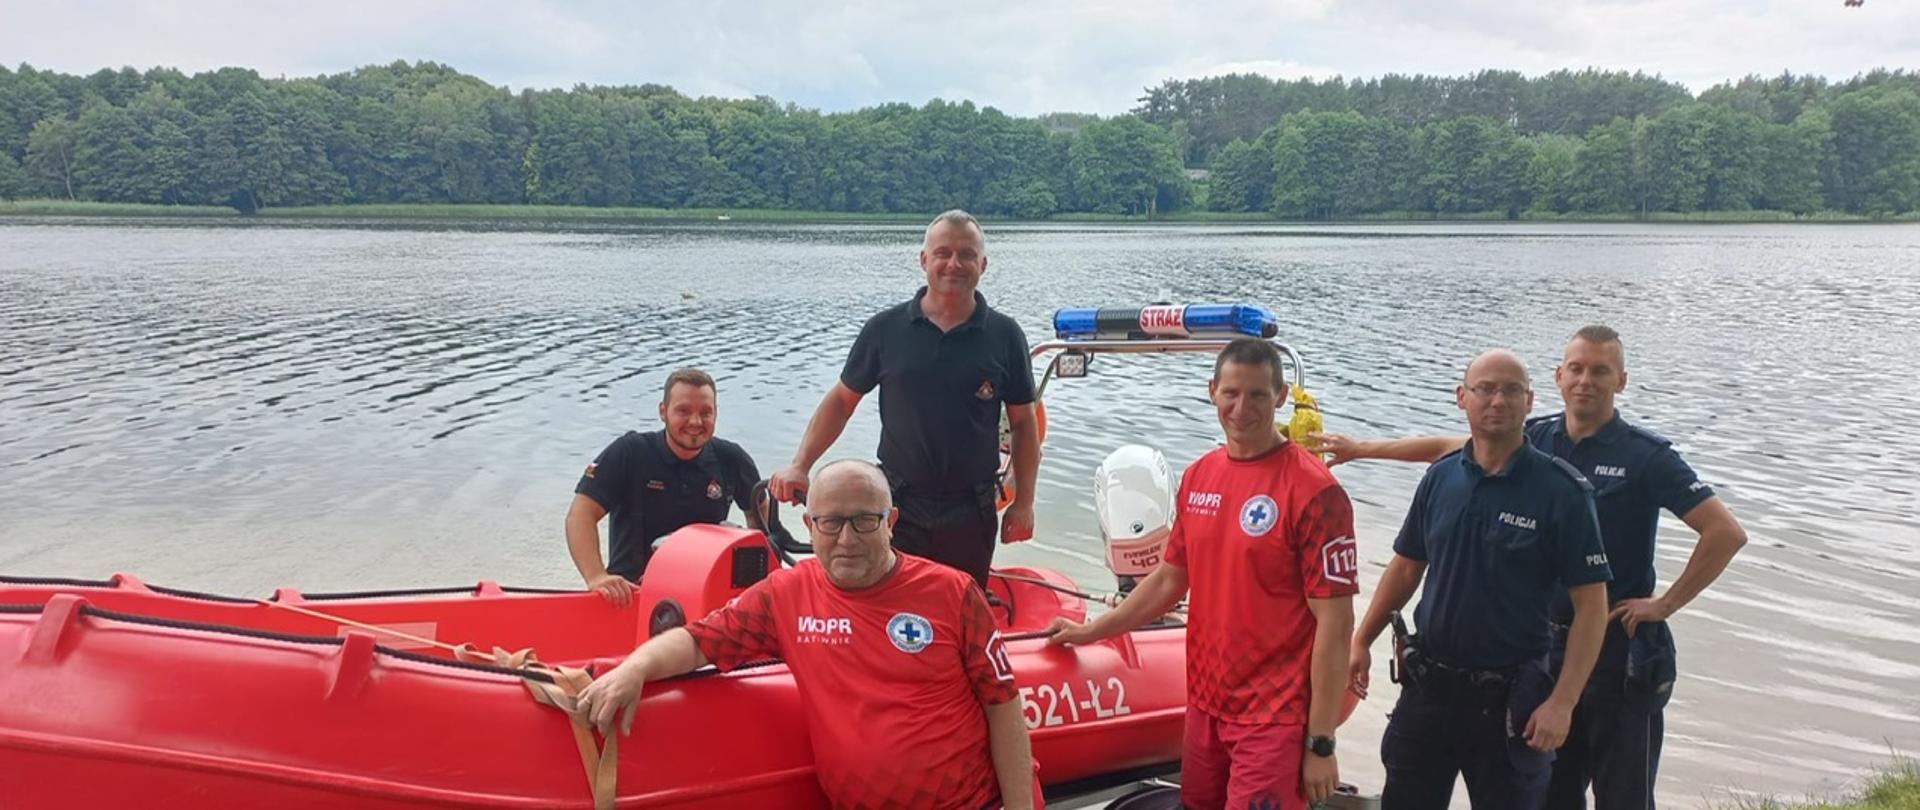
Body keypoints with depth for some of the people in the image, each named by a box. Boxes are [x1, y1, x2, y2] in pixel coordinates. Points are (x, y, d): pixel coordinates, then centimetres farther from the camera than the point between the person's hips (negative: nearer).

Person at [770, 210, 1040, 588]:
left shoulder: (1004, 335, 0)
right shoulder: (885, 329, 0)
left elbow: (1024, 422, 5)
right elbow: (841, 400, 7)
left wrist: (1023, 503, 1)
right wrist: (800, 465, -3)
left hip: (971, 513, 0)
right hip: (897, 508, 0)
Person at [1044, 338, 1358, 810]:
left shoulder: (1314, 491, -14)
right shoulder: (1198, 477, 6)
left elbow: (1335, 622, -15)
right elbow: (1169, 579, 18)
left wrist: (1321, 743, -14)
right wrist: (1090, 632, 20)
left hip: (1275, 718, -6)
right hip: (1204, 705, 6)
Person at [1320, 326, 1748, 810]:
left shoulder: (1645, 456, -9)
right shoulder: (1537, 440, 3)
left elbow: (1727, 532, -13)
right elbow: (1444, 447, 14)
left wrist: (1666, 604, -13)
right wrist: (1360, 449, 17)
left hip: (1622, 652, -4)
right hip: (1548, 646, 5)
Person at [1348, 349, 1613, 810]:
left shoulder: (1561, 491, -11)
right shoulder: (1440, 478, 2)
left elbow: (1591, 603, -12)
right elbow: (1406, 567, 12)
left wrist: (1562, 702, -18)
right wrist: (1362, 641, 5)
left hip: (1510, 697, -4)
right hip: (1428, 684, 4)